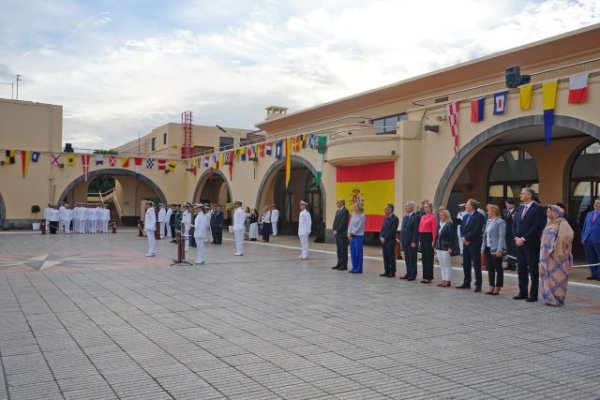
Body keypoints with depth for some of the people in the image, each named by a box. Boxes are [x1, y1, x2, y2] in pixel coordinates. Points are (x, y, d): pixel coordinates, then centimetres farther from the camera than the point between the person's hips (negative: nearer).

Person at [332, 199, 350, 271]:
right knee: (339, 250, 13)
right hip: (337, 233, 9)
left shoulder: (345, 211, -11)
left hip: (342, 234, -9)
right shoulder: (338, 211, 17)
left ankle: (344, 265, -1)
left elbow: (343, 223, -17)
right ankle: (339, 264, 19)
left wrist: (337, 231, -15)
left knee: (343, 250, -4)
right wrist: (334, 230, 3)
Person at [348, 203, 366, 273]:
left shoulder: (362, 216, -7)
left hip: (358, 236, -7)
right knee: (352, 252, 8)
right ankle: (354, 268, 16)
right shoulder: (353, 215, 14)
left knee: (358, 252, -3)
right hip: (352, 236, 7)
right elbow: (350, 224, 11)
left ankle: (358, 269, 2)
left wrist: (352, 233, -13)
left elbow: (359, 226, -13)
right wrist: (349, 232, -4)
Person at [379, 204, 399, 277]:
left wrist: (385, 238, -16)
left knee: (391, 256, -1)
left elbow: (392, 230, -15)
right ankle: (387, 271, 17)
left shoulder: (394, 218, -9)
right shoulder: (385, 218, 14)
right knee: (385, 256, 10)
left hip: (390, 241, -7)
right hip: (383, 240, 7)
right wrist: (381, 237, 1)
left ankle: (392, 272, 5)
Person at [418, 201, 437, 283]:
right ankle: (425, 276, 16)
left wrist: (433, 241, -16)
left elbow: (434, 230, -12)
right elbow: (420, 228, 13)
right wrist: (419, 240, 11)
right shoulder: (422, 217, 13)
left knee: (429, 257, -1)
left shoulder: (432, 217, -8)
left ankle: (429, 277, 5)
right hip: (422, 237, 8)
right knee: (424, 257, 10)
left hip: (428, 237, -8)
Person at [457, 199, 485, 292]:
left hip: (474, 244, -8)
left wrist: (466, 238, -15)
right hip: (466, 243, 8)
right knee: (466, 264, 12)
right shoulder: (466, 216, 16)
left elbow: (477, 230, -18)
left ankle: (478, 285, 4)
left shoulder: (479, 216, -10)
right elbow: (462, 228, 12)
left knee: (476, 265, -2)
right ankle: (466, 283, 22)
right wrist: (463, 238, -5)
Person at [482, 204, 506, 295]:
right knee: (490, 268, 11)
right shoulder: (488, 221, 14)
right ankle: (492, 286, 18)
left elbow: (501, 236, -16)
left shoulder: (500, 222, -11)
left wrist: (499, 250, -21)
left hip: (495, 249, -8)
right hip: (488, 248, 8)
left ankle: (497, 287, 8)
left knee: (498, 268, 2)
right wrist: (483, 247, 13)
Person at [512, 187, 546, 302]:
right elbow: (514, 224, 16)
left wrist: (524, 238, -15)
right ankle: (523, 293, 19)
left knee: (533, 270, 1)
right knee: (521, 269, 10)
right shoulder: (519, 208, 14)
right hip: (519, 243, 7)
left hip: (531, 244, -7)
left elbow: (536, 226, -15)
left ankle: (533, 295, 6)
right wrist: (516, 237, 0)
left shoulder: (537, 208, -8)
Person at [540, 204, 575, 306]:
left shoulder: (562, 223, -11)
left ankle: (557, 299, 4)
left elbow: (568, 235, -24)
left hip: (556, 256, -8)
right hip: (548, 256, 8)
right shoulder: (550, 223, 15)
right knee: (548, 277, 10)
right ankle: (550, 298, 17)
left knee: (556, 277, -3)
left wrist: (559, 249, -19)